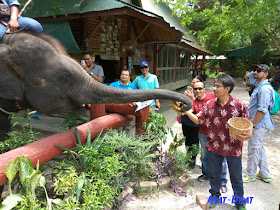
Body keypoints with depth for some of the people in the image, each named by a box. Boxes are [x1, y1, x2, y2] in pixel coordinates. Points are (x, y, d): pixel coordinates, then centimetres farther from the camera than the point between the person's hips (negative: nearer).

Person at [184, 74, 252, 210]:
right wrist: (186, 111, -11)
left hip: (233, 149, -2)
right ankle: (214, 195, 46)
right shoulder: (209, 104, -3)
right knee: (214, 174, 21)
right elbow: (198, 120, 1)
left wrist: (248, 135, -25)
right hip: (214, 147, 2)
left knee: (236, 178, 17)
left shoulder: (239, 105, -12)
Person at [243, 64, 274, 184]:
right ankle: (264, 175, 31)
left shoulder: (264, 89, -19)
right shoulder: (259, 87, 14)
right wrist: (251, 123, 20)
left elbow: (262, 111, -24)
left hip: (259, 125, -10)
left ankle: (250, 175, 17)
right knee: (259, 149, 18)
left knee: (254, 149, 1)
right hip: (257, 124, 10)